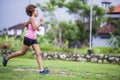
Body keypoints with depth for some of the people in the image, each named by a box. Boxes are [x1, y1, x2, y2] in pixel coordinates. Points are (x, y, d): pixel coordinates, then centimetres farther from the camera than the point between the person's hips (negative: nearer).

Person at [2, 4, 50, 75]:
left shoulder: (32, 19, 15)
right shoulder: (32, 18, -11)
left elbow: (26, 24, 29)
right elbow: (34, 28, -22)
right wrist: (40, 23, -11)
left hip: (34, 39, 9)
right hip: (28, 38, -9)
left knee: (39, 53, -5)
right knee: (23, 52, 4)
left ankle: (41, 69, -11)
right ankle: (6, 58, 21)